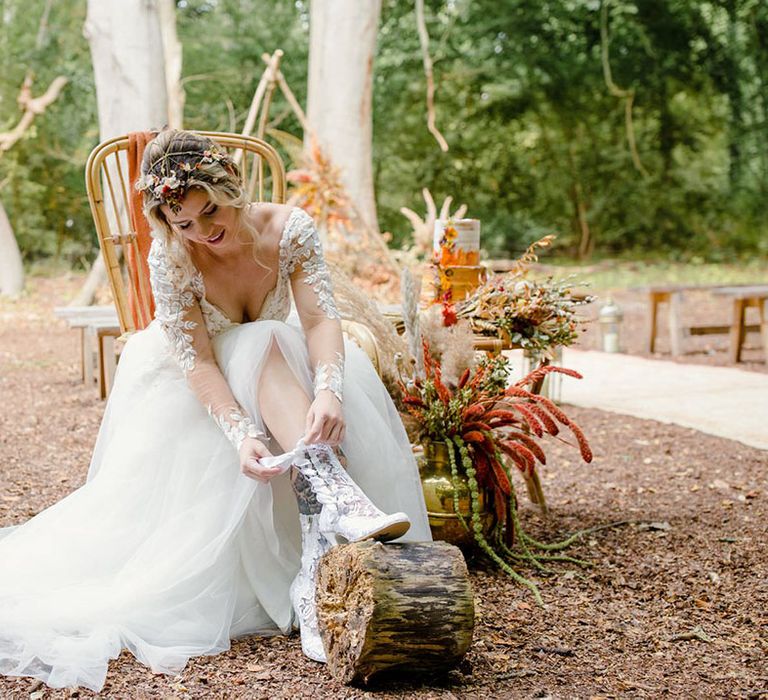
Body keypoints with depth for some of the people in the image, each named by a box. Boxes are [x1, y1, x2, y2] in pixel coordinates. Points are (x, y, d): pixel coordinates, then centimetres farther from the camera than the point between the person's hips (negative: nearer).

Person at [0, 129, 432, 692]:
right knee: (266, 343, -34)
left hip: (279, 370, 3)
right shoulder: (170, 259, -22)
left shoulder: (290, 229, -17)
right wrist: (243, 435, -47)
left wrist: (328, 392, -48)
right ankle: (335, 501, -52)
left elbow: (322, 318, -28)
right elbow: (197, 362, -30)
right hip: (201, 399, -3)